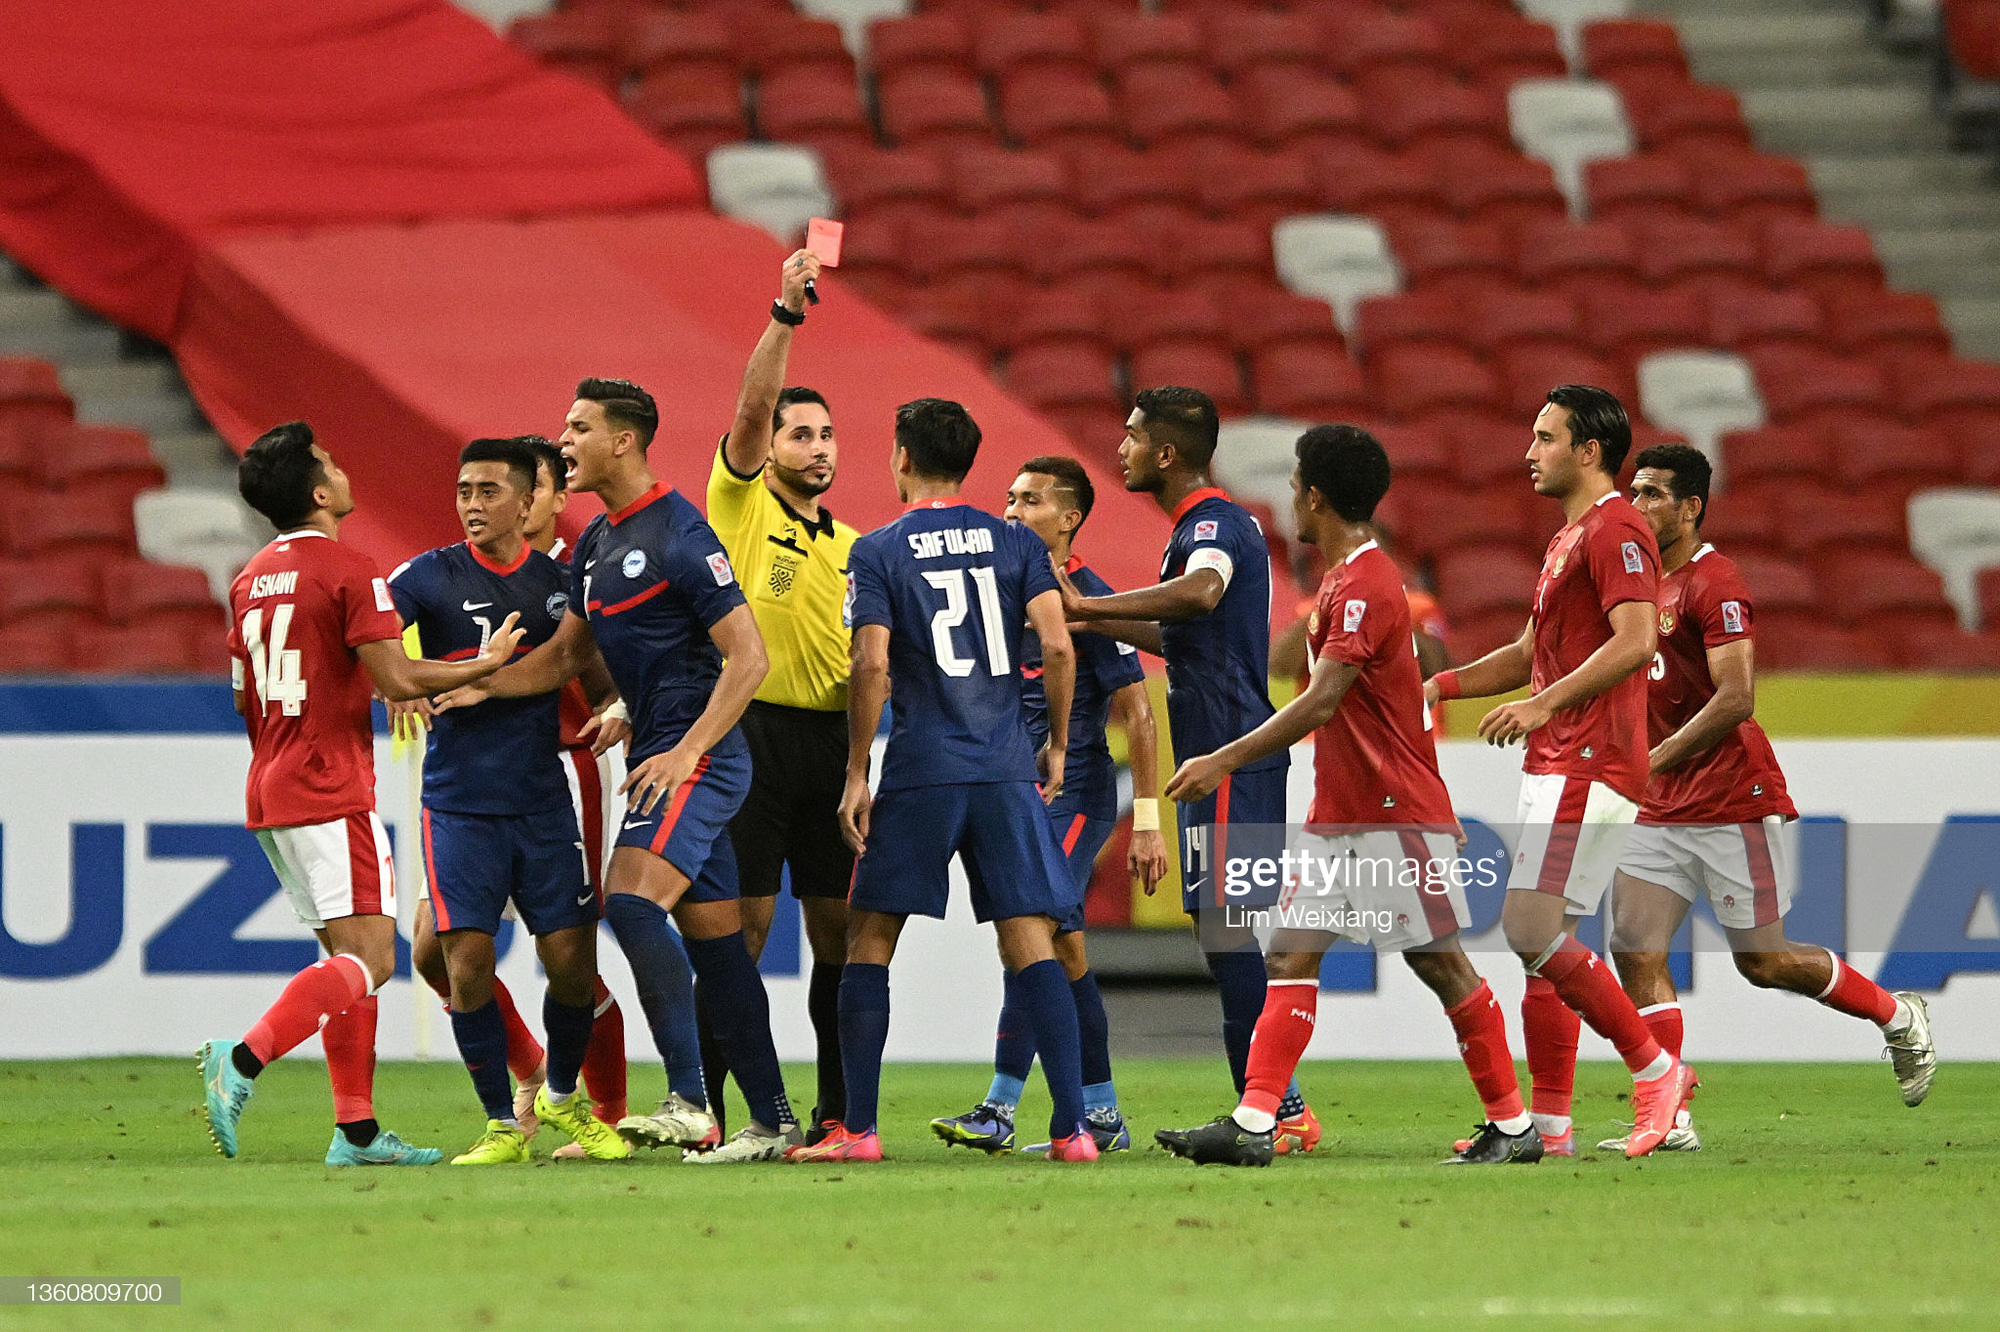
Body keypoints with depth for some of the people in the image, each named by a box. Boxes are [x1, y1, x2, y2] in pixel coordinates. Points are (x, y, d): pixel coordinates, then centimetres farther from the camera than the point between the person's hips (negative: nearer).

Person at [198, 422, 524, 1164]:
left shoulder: (250, 580, 13)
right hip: (330, 793, -9)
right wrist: (485, 664, -2)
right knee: (369, 957, -10)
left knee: (346, 956, 13)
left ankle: (357, 1130, 8)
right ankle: (242, 1061, -26)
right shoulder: (347, 571, -12)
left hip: (269, 790, 9)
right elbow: (398, 679, -16)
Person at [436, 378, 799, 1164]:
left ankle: (688, 1101, -24)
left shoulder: (678, 535, -13)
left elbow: (747, 656, -16)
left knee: (630, 901, -23)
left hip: (697, 757, -10)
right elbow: (568, 653, 24)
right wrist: (480, 687, 10)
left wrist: (686, 752, -22)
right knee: (712, 936, 9)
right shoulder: (596, 544, 15)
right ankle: (772, 1120, 12)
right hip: (659, 754, 10)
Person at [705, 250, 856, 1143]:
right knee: (742, 928, -7)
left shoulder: (851, 547, 19)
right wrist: (785, 315, -22)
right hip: (754, 731, -5)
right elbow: (751, 407, -13)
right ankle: (705, 1106, -4)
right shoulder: (741, 505, 3)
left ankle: (838, 1108, 10)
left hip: (832, 737, 5)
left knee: (839, 929, 4)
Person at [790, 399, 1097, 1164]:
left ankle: (858, 1129, 2)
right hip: (1008, 771, 2)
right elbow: (1058, 647, -2)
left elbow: (870, 667, -9)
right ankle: (1072, 1127, -8)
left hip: (920, 771, -2)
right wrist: (1058, 744, 9)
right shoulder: (1016, 543, 7)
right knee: (1031, 947, 1)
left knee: (868, 942, 7)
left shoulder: (877, 553, 0)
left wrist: (856, 776, -3)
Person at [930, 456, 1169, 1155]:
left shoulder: (1090, 600, -10)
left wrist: (1147, 819, -13)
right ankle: (1102, 1116, 13)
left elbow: (1136, 711, -10)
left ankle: (1000, 1108, -19)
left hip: (1075, 797, -8)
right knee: (1062, 949, 8)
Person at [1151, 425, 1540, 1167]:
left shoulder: (1365, 585, -17)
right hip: (1338, 813, 10)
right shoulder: (1342, 580, 14)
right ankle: (1252, 1124, -8)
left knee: (1440, 962, -2)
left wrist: (1225, 762, -25)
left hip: (1397, 814, -10)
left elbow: (1321, 702, -25)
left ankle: (1513, 1126, 8)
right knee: (1290, 952, -1)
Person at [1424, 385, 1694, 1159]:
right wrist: (1441, 686, 21)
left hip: (1590, 765, -10)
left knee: (1534, 928, -15)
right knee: (1538, 939, 8)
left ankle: (1656, 1071, -8)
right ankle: (1547, 1123, 9)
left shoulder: (1615, 531, -11)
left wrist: (1545, 704, -25)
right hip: (1558, 766, 10)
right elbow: (1532, 653, 30)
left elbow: (1635, 641, -23)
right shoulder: (1569, 538, 22)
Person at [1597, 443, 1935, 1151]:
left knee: (1763, 960, -1)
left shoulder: (1715, 584, -14)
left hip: (1732, 804, -8)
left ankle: (1900, 1018, 22)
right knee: (1633, 946, -7)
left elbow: (1735, 700, -22)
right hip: (1662, 807, 8)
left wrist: (1651, 763, -24)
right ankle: (1668, 1119, -8)